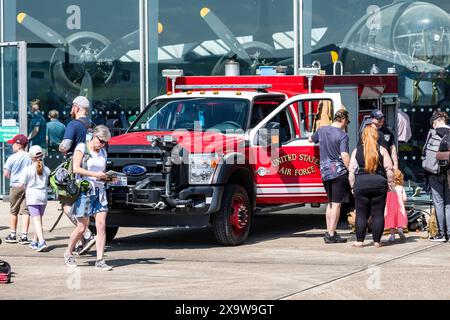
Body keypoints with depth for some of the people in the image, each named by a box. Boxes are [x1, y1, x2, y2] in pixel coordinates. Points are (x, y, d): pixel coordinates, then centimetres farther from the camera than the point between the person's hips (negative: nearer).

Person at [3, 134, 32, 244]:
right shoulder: (30, 157, 0)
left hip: (15, 186, -2)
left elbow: (6, 174, -6)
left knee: (13, 211, 10)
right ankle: (24, 236, -3)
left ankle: (13, 235, 18)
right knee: (25, 211, 2)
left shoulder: (12, 158, -8)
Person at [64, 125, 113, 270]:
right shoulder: (81, 148, -3)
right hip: (85, 190, -6)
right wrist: (94, 174, -22)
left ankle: (100, 260, -5)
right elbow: (76, 168, -14)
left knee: (101, 226, -5)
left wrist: (108, 177, 2)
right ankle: (68, 253, 20)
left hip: (99, 191, 6)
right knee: (82, 227, -2)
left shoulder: (103, 152, 16)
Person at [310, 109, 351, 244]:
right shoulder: (343, 135, -11)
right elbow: (344, 156, -20)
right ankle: (331, 235, -3)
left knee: (330, 202, 18)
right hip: (339, 172, -6)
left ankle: (329, 231, 20)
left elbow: (312, 140, 25)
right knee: (336, 203, -2)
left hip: (325, 172, 6)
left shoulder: (322, 130, 6)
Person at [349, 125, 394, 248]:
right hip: (379, 184, 0)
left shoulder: (356, 151, 4)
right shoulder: (382, 150, 2)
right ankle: (377, 241, 5)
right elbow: (389, 169, 0)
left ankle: (359, 241, 3)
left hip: (361, 184, 0)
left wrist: (353, 187, 9)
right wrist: (390, 183, 9)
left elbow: (352, 171, 3)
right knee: (378, 214, 4)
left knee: (361, 214, 4)